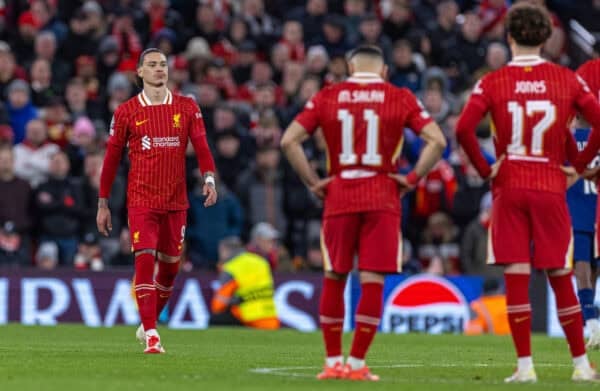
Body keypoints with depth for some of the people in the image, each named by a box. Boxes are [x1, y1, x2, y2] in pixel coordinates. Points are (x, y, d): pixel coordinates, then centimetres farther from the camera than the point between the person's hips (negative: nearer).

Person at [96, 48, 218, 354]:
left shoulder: (187, 108, 6)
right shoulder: (126, 112, 2)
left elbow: (201, 146, -1)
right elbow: (112, 158, 6)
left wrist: (209, 179, -20)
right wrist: (103, 203, 6)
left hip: (176, 202, 3)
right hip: (141, 200, -3)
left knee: (170, 267, 10)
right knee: (145, 261, -14)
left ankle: (149, 323, 31)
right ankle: (151, 336, -14)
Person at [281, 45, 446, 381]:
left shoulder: (327, 97, 5)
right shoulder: (400, 98, 2)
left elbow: (289, 140, 0)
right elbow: (437, 140, -6)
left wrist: (313, 182, 4)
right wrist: (413, 179, 0)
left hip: (340, 197, 1)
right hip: (382, 198, -1)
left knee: (334, 279, 12)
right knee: (372, 281, 0)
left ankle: (333, 361, 13)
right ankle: (357, 364, -2)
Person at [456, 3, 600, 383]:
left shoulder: (493, 82, -2)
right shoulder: (567, 80, 2)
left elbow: (464, 129, -13)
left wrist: (485, 169, -1)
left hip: (509, 187, -1)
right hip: (551, 187, 1)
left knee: (516, 276, 1)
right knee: (561, 277, 8)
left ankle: (525, 365, -1)